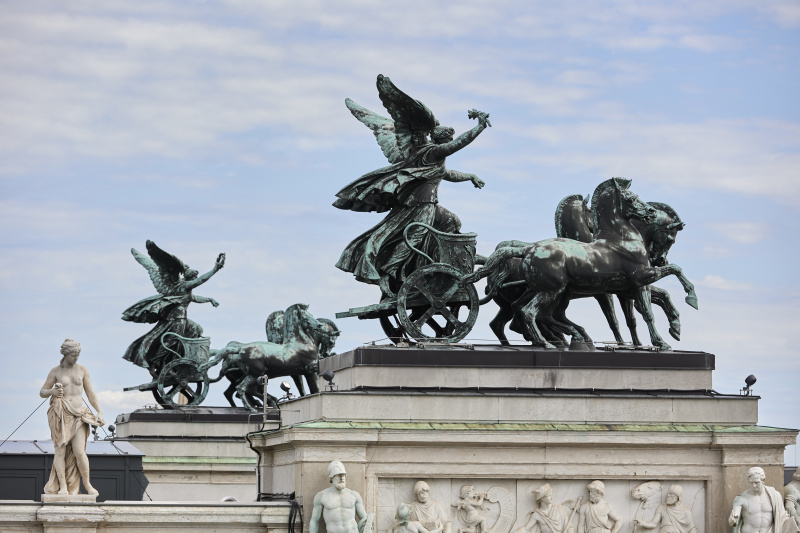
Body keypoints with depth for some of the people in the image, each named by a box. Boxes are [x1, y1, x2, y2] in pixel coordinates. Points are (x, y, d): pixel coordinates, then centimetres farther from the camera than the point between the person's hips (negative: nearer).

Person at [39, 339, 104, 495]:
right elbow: (42, 392, 8)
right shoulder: (55, 372, 4)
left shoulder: (82, 370, 9)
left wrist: (99, 412, 3)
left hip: (78, 414, 1)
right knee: (60, 450, -6)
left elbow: (90, 393, 12)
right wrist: (52, 392, -15)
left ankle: (87, 484, 4)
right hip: (60, 415, -1)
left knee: (79, 451, -10)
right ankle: (62, 486, -1)